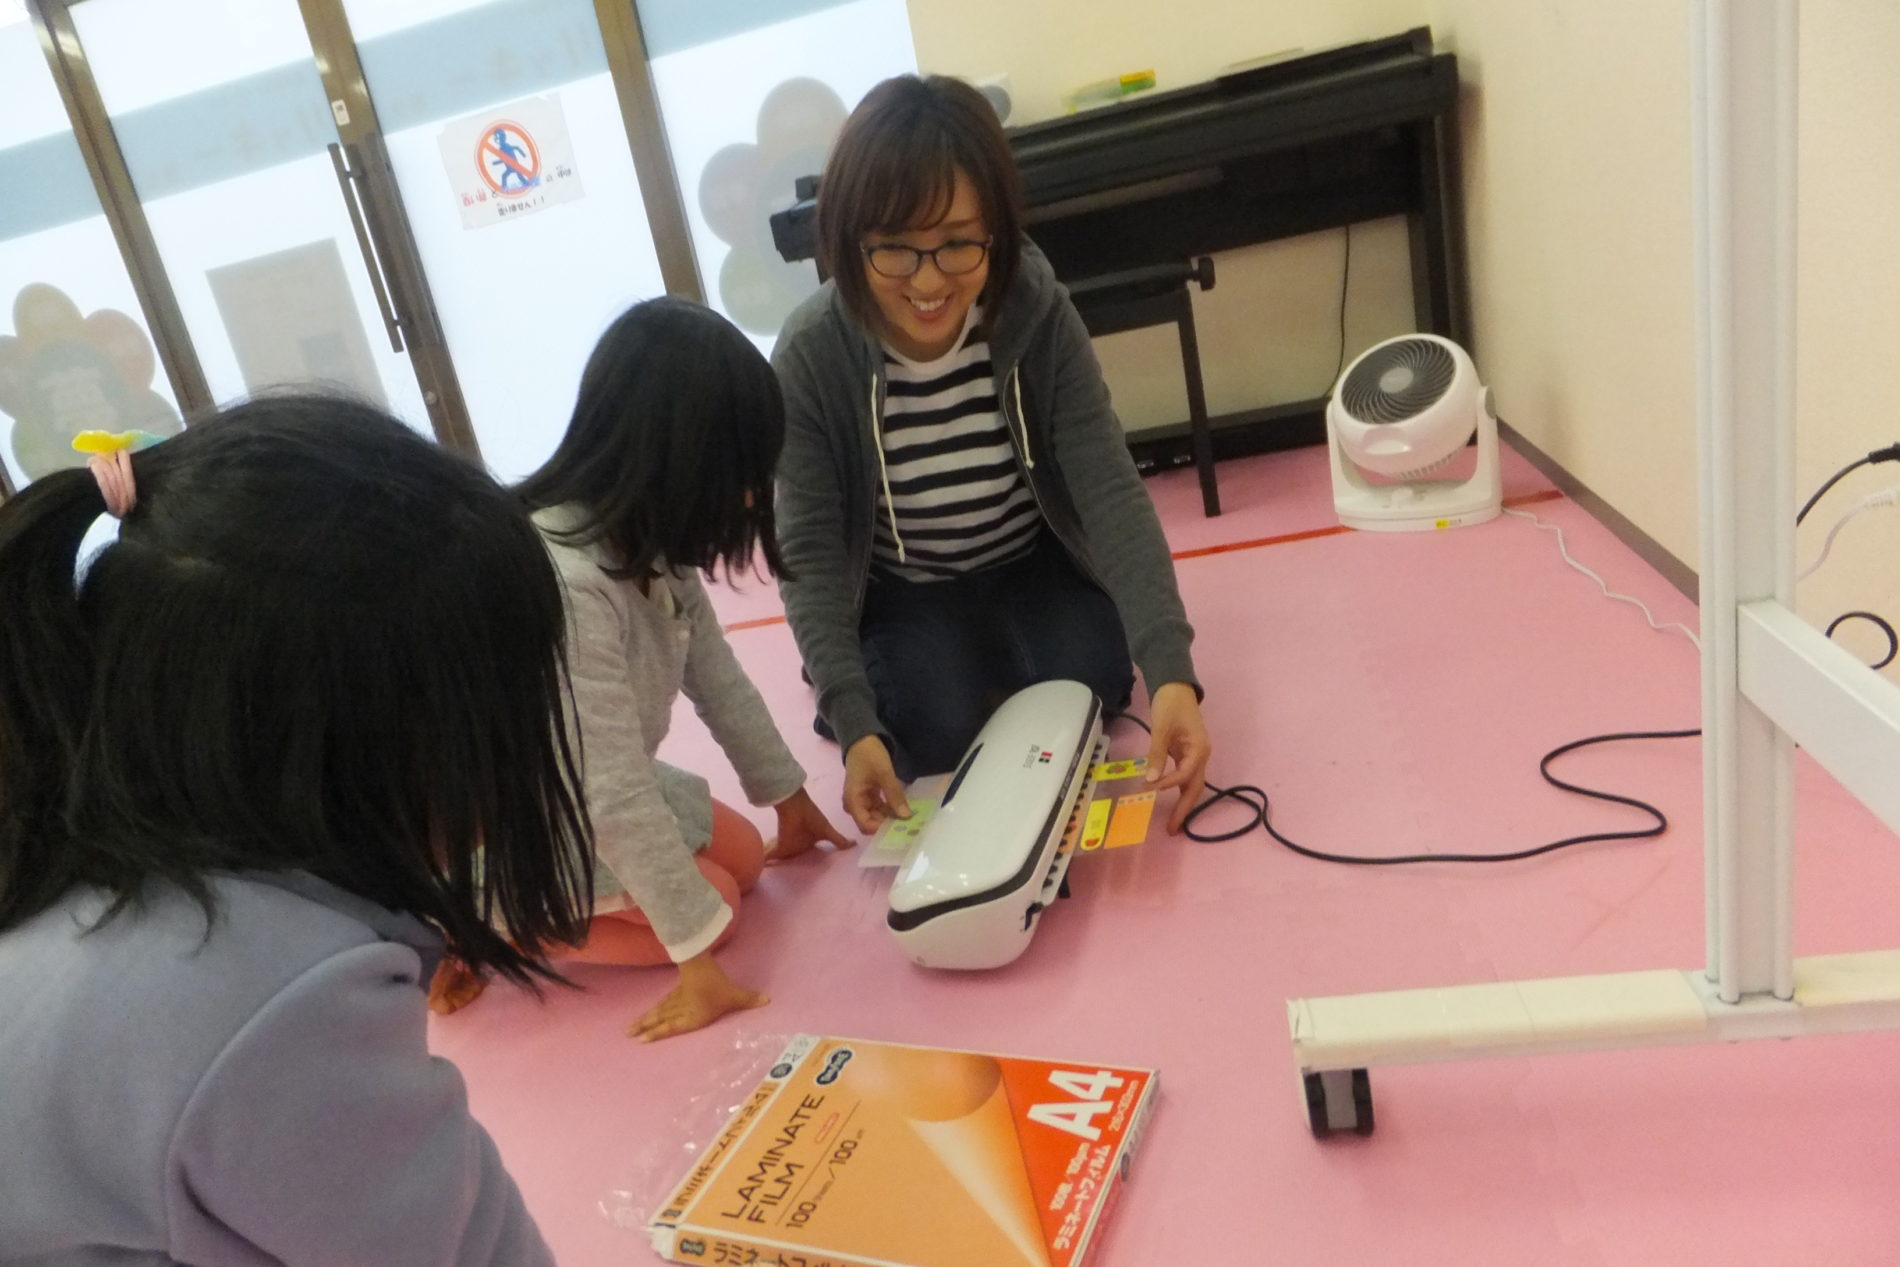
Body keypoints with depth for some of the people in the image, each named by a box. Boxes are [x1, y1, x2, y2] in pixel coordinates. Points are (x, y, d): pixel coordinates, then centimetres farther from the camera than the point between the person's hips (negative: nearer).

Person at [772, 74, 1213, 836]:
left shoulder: (1038, 312, -22)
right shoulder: (810, 357, -25)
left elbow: (1110, 489, -26)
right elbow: (811, 552, -21)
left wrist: (1170, 670, -39)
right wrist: (854, 724, -33)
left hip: (1032, 564, 2)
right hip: (901, 593, -1)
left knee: (1089, 688, -16)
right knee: (939, 734, -19)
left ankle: (993, 649, 17)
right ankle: (872, 667, 16)